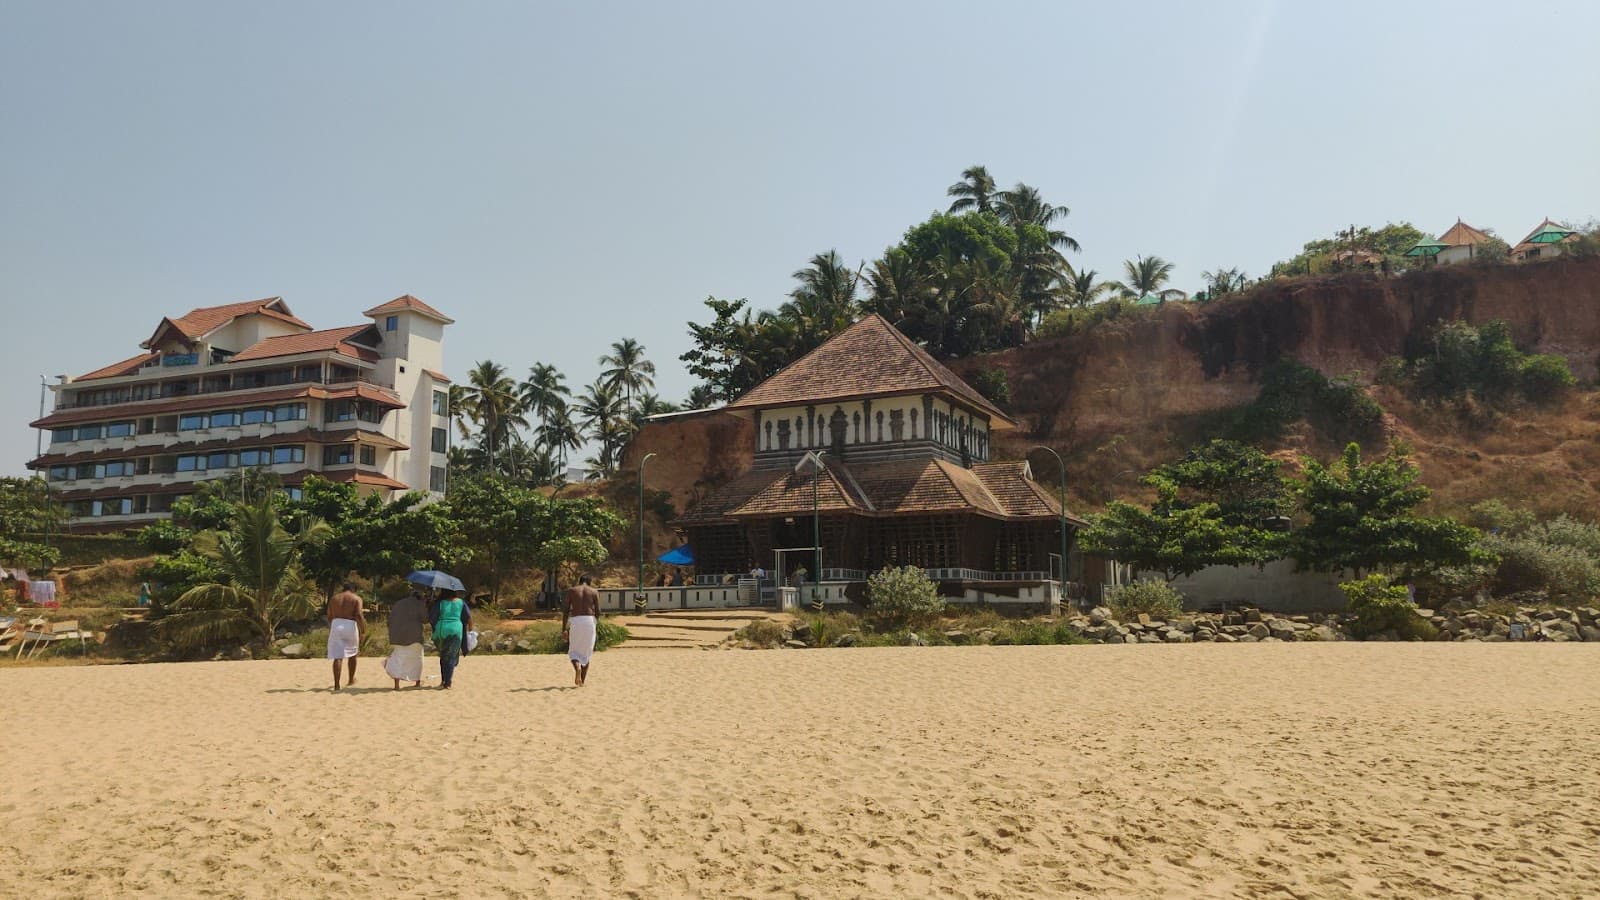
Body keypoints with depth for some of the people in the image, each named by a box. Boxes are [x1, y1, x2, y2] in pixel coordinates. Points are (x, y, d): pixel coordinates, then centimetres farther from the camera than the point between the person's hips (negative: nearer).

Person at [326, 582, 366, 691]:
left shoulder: (334, 598, 14)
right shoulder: (356, 598, 2)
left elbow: (329, 617, 14)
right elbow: (359, 615, -10)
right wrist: (363, 631, -6)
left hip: (336, 625, 2)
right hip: (350, 626, -2)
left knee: (337, 656, 0)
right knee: (352, 653, 20)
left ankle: (336, 684, -9)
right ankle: (351, 679, 31)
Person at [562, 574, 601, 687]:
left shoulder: (571, 591, 8)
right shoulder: (594, 592, 8)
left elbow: (566, 611, 2)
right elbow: (598, 611, 2)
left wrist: (564, 629, 3)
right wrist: (597, 625, 19)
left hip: (575, 621, -1)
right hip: (590, 620, 1)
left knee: (574, 651, 12)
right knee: (586, 652, 13)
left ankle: (577, 667, -20)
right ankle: (582, 681, 12)